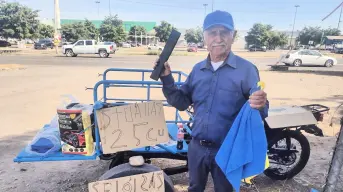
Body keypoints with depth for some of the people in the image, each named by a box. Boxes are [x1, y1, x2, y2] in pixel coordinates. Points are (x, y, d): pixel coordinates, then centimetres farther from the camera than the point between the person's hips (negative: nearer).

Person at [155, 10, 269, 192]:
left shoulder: (247, 69, -12)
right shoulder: (198, 69, 3)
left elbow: (258, 111, -14)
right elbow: (181, 102, 6)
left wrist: (260, 105, -38)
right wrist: (166, 79, -7)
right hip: (197, 147, 4)